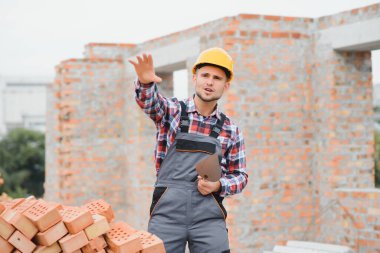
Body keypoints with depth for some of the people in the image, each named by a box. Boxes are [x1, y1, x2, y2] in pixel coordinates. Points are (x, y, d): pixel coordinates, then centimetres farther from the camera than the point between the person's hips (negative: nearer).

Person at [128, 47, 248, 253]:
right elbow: (149, 102, -15)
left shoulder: (230, 130, 10)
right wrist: (145, 82, -39)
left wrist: (218, 186, -8)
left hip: (209, 215, 1)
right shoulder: (172, 111, 6)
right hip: (167, 211, -1)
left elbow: (240, 175, 14)